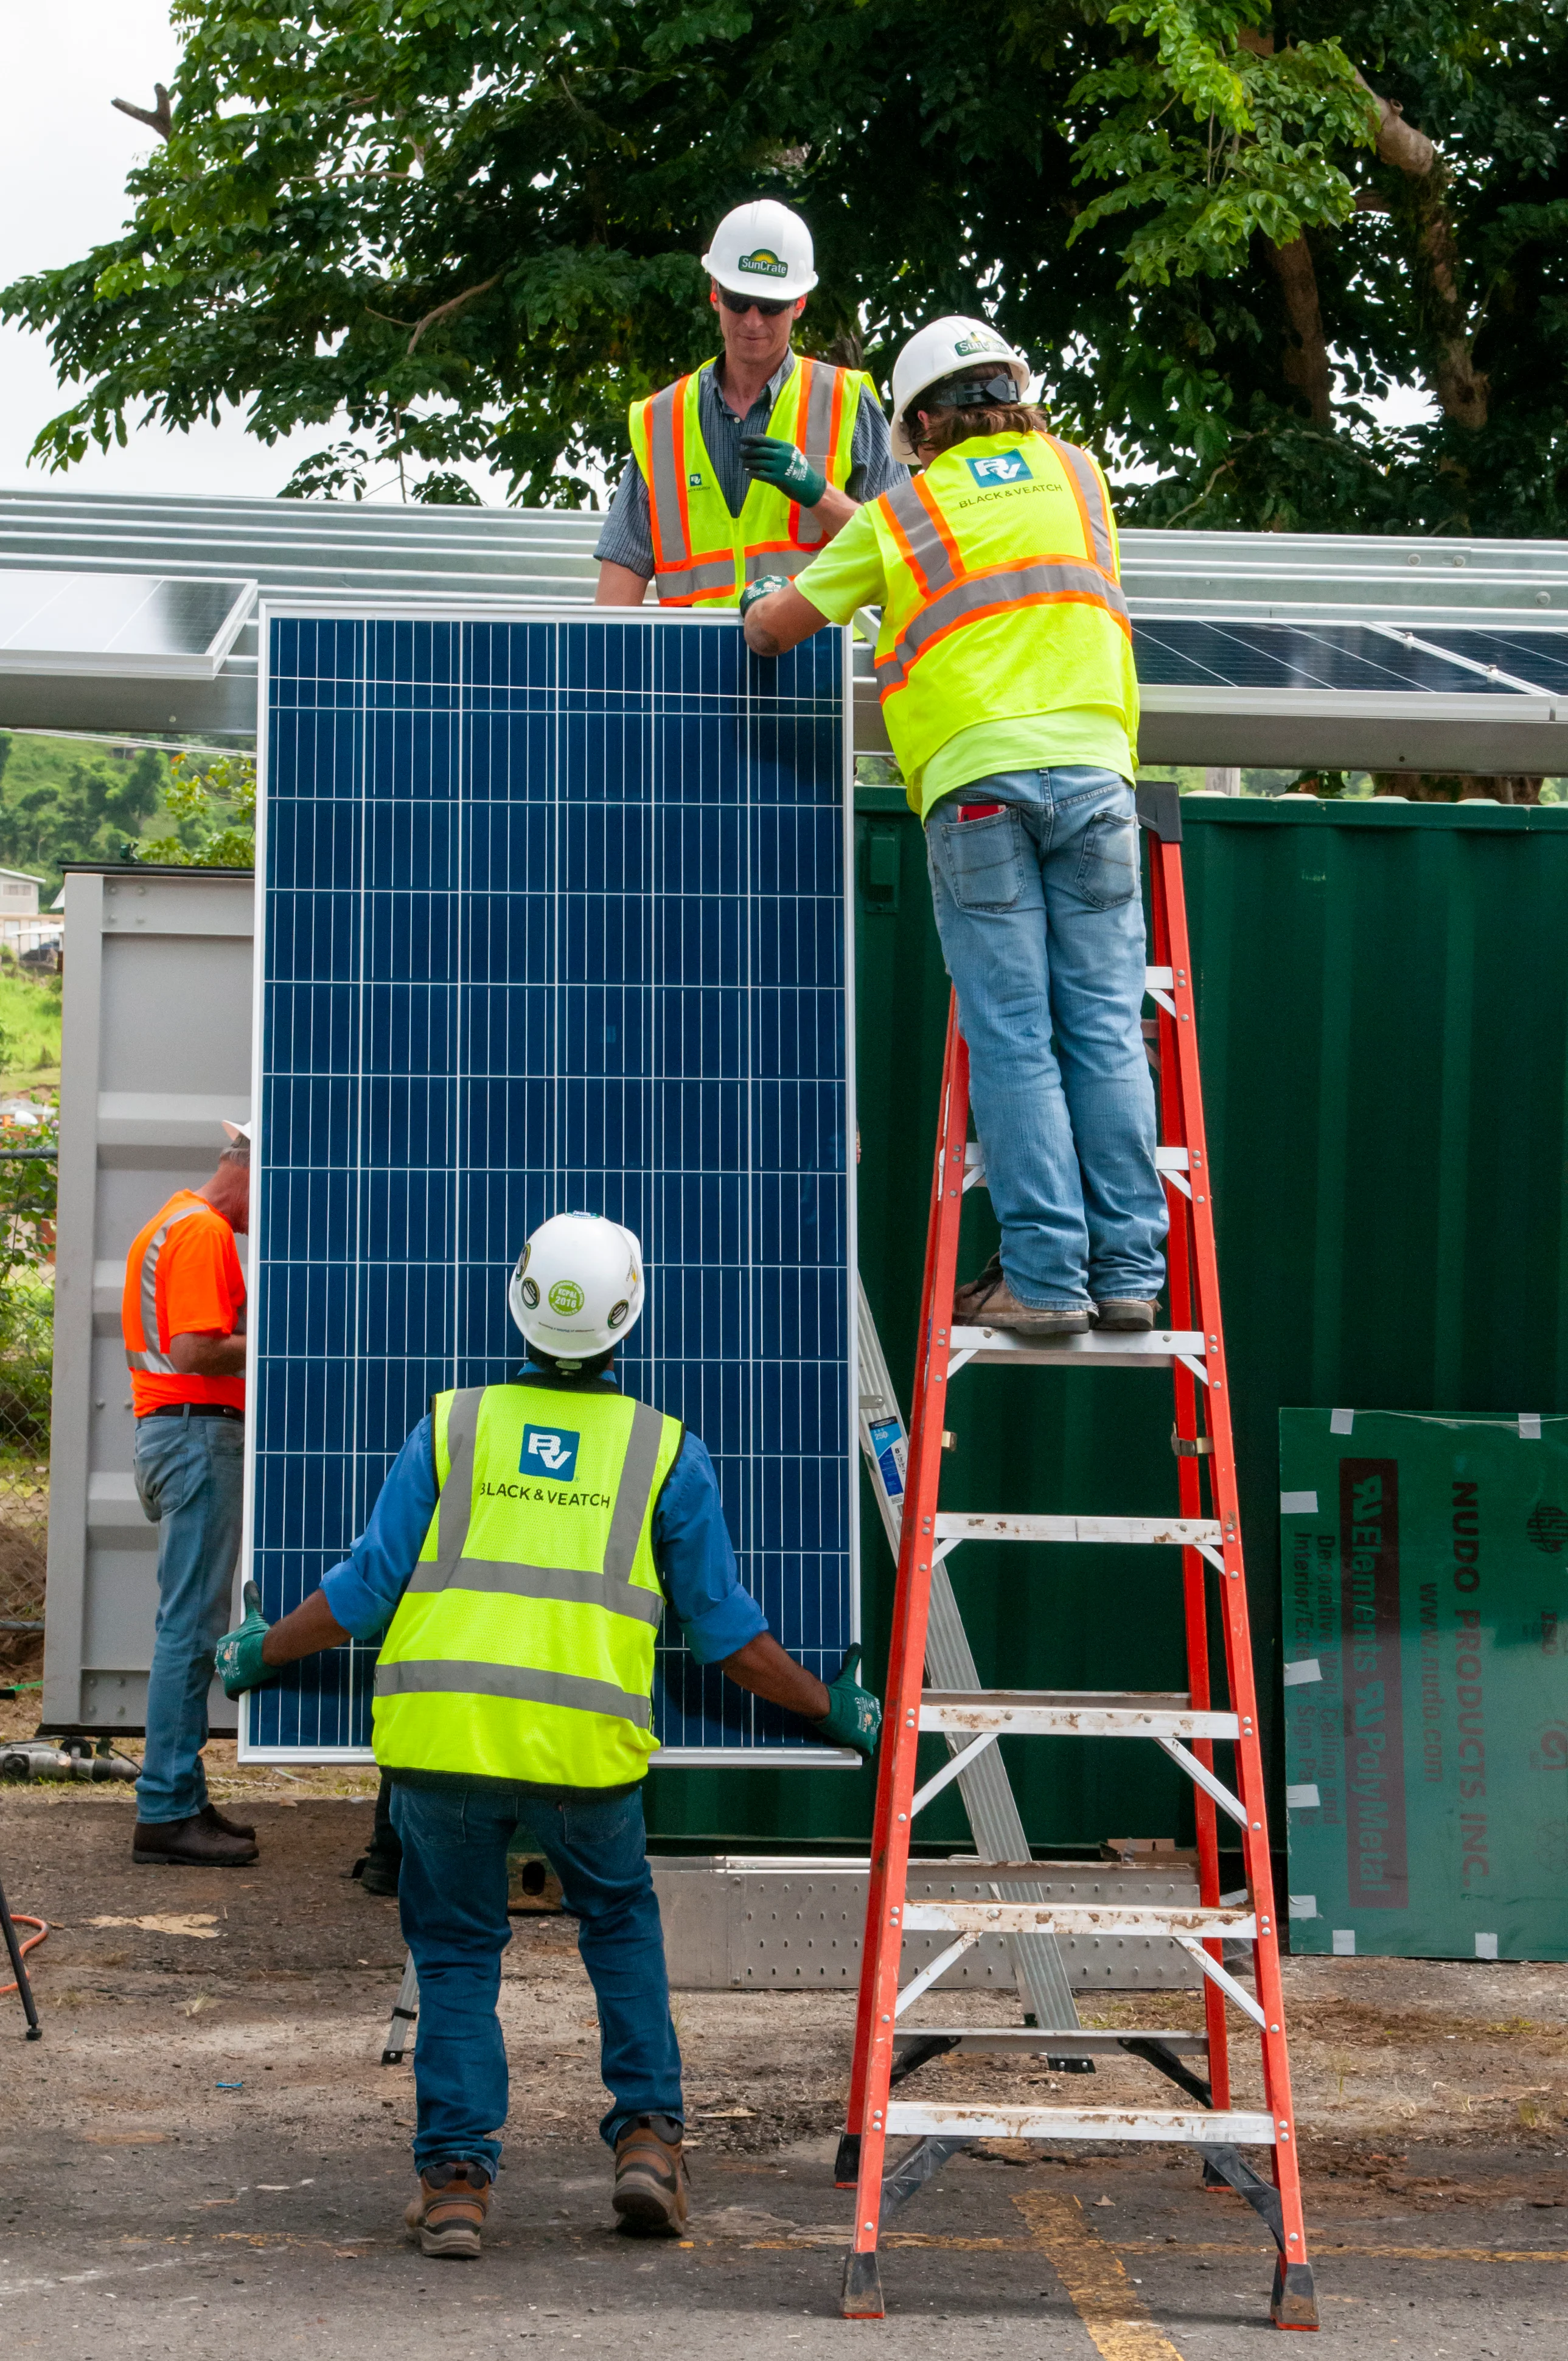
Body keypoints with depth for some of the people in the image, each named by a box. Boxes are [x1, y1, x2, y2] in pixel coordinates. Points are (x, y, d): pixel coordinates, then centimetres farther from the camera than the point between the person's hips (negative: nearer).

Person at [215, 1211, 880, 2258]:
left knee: (457, 1951, 15)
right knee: (622, 1926, 24)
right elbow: (726, 1629, 8)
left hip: (439, 1735, 0)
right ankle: (649, 2136, 14)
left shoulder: (452, 1428, 8)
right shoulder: (668, 1452, 7)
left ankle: (456, 2176, 7)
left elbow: (367, 1587, 7)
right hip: (585, 1742, 0)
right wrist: (832, 1709, 20)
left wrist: (262, 1652, 22)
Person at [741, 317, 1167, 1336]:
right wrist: (829, 507, 46)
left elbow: (776, 623, 15)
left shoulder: (901, 515, 10)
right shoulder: (1078, 475, 20)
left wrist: (764, 612, 41)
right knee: (1105, 1030, 2)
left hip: (976, 783, -2)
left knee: (1012, 1043, -2)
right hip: (1093, 766, 2)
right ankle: (1127, 1269, 0)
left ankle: (1046, 1275, -6)